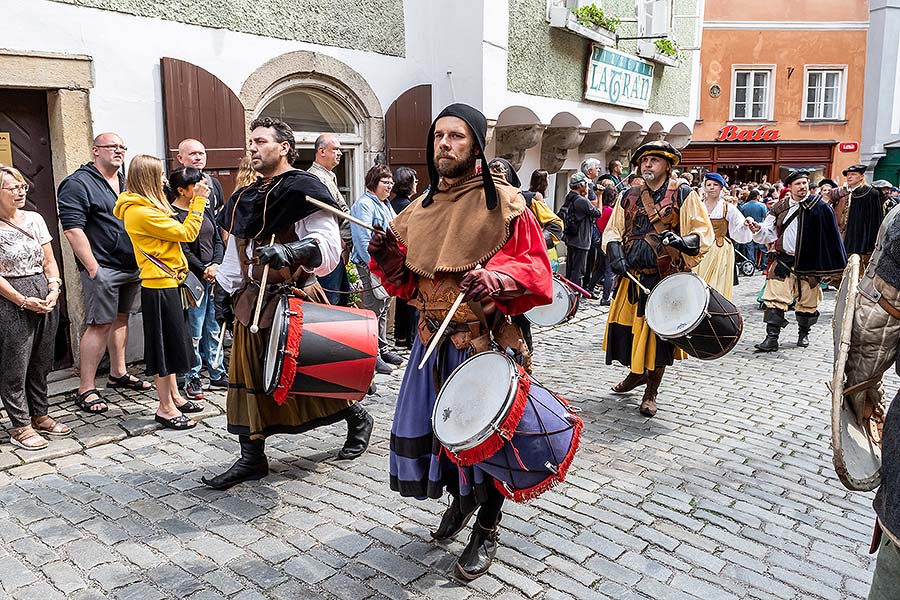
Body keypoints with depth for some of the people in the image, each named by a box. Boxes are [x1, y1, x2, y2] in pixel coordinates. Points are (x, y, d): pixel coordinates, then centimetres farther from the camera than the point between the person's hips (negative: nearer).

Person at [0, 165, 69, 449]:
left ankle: (39, 415, 27)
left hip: (45, 298, 5)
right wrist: (24, 301, -14)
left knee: (41, 363, 13)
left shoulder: (35, 219, 9)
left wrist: (54, 289, -3)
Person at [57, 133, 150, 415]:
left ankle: (118, 373, 30)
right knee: (99, 325, -7)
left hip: (132, 266, 8)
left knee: (121, 319, 16)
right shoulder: (78, 184, -8)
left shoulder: (126, 182, 17)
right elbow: (73, 229, -16)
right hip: (102, 269, -8)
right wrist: (93, 267, -20)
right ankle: (85, 390, 0)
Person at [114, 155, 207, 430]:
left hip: (164, 283, 10)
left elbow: (174, 230, 13)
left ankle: (174, 397, 28)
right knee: (165, 345, -2)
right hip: (159, 286, -10)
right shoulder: (141, 212, -19)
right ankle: (165, 407, 8)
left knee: (172, 342, 17)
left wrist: (196, 200, 12)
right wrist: (199, 200, -10)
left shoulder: (143, 209, 12)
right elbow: (186, 233, -18)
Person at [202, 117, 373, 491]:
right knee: (250, 376, 7)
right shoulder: (244, 199, 16)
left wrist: (291, 251, -35)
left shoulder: (304, 189, -10)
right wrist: (226, 290, 22)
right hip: (253, 299, 7)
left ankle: (358, 419, 28)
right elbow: (235, 251, 25)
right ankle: (252, 458, 17)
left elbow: (329, 245, -19)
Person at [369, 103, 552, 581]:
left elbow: (533, 267, -12)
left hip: (485, 339, -5)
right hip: (433, 339, 6)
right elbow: (409, 280, 14)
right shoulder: (422, 208, 10)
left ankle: (487, 528, 26)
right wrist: (389, 257, -6)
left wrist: (496, 279, -31)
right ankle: (459, 498, 42)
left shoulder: (503, 202, -8)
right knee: (435, 422, 13)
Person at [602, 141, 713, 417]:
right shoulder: (629, 197, 12)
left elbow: (704, 233, -3)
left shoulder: (684, 195, 0)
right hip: (632, 276, 4)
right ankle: (637, 372, 37)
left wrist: (682, 241, -25)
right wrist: (616, 254, -7)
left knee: (659, 332, -1)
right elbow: (612, 230, 13)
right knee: (628, 326, 9)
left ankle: (651, 392, 15)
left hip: (667, 278, -4)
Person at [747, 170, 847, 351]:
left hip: (808, 263, -1)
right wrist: (757, 229, -16)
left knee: (807, 302, 11)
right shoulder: (780, 207, 4)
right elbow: (769, 234, 7)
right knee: (775, 299, -5)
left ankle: (804, 334, 32)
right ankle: (772, 338, -3)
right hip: (784, 260, 1)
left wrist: (825, 266, -6)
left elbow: (829, 237, -3)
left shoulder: (819, 207, -5)